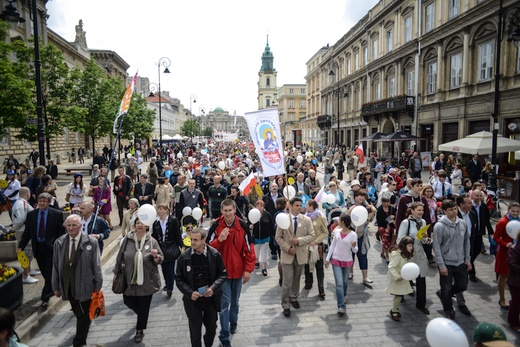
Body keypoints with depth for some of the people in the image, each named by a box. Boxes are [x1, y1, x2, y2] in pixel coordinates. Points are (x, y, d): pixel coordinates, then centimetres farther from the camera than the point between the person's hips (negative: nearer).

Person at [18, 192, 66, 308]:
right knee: (44, 272, 14)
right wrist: (21, 246, -1)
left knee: (49, 273, -3)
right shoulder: (31, 214, 3)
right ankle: (52, 289, 38)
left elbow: (61, 232, -5)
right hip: (38, 247, 4)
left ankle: (45, 298, 4)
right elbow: (27, 232, 7)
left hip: (51, 247, -4)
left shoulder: (57, 214, -7)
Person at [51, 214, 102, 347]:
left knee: (83, 315, 7)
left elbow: (96, 265, -7)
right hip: (67, 286, 3)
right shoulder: (59, 242, 0)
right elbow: (55, 266, 6)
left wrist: (98, 285, -5)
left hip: (84, 286, -3)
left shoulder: (91, 242, -11)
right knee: (78, 313, 17)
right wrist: (55, 286, 7)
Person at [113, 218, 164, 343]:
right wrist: (117, 273, 9)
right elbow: (120, 257, 6)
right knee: (128, 302, 15)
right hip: (129, 280, 2)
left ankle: (140, 331, 30)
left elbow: (160, 259, -4)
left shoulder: (152, 241, -8)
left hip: (146, 281, -2)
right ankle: (142, 315, 47)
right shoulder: (127, 239, -4)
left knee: (143, 307, 8)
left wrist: (156, 256, -26)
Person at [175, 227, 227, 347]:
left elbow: (222, 274, -2)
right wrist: (190, 293, -16)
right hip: (193, 300, -1)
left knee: (211, 327, 19)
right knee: (195, 330, 9)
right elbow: (179, 279, -3)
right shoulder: (184, 257, -11)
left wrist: (213, 288, -17)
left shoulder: (215, 254, -11)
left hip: (211, 298, 1)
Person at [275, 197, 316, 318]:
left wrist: (299, 240, -17)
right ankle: (285, 305, 10)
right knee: (287, 282, -3)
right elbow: (278, 237, -2)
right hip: (287, 255, -2)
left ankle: (294, 298, 38)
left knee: (296, 279, 17)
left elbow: (312, 235, -3)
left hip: (300, 254, 2)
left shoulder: (307, 220, -1)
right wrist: (288, 248, -13)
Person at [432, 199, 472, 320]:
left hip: (461, 262, 5)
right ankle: (449, 311, 28)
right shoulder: (439, 226, -16)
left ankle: (442, 294, 39)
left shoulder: (462, 223, 1)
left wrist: (468, 259, 7)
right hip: (446, 263, -5)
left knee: (462, 285, 15)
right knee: (447, 289, 7)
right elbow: (436, 247, -15)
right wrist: (441, 265, -16)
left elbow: (466, 242, 10)